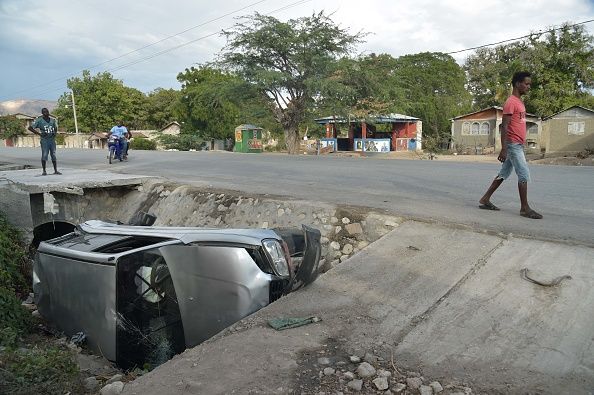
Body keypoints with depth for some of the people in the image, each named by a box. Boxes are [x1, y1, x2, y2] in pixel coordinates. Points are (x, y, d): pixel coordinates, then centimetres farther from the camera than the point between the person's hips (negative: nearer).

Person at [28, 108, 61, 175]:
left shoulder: (52, 120, 10)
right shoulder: (39, 120, -3)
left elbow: (56, 128, 28)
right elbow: (30, 128, -2)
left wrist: (55, 133, 7)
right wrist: (39, 133, -10)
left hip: (52, 140, 4)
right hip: (44, 140, -4)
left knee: (54, 155, 4)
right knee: (44, 156, -5)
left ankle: (56, 170, 9)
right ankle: (44, 171, 4)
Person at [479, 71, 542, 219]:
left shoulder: (519, 101, 16)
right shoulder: (511, 102, -14)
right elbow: (504, 127, -19)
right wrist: (503, 149, -22)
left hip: (518, 145, 10)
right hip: (513, 144, -10)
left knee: (504, 173, 12)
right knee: (524, 175, -8)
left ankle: (485, 200, 17)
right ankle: (525, 208, -1)